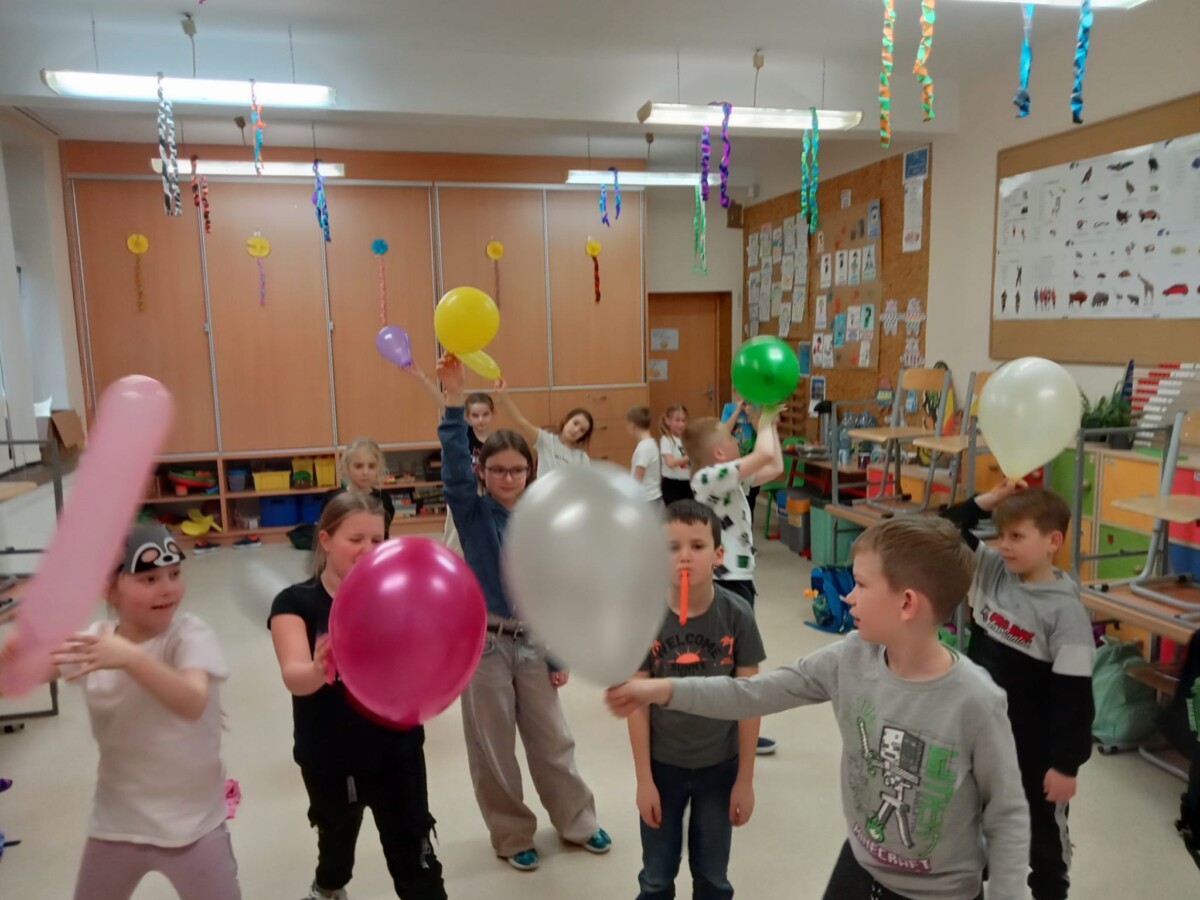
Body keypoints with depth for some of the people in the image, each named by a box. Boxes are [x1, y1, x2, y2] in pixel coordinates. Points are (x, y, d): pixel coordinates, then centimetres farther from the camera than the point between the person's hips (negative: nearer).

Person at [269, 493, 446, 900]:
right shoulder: (296, 603, -13)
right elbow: (294, 676, -29)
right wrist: (317, 671, -53)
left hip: (396, 752, -1)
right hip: (328, 760, 1)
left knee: (414, 858, 7)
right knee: (336, 841, 27)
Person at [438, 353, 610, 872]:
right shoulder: (472, 513, -9)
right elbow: (453, 465, -28)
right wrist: (454, 398, -38)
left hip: (532, 644, 2)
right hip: (483, 643, -2)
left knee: (552, 740, 16)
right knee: (493, 749, 11)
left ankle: (577, 823, 37)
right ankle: (512, 836, 32)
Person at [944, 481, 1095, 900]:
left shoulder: (1065, 610, -23)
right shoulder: (992, 571, -6)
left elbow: (1073, 694, -20)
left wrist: (1066, 763, -17)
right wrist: (987, 500, -13)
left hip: (1034, 745, -6)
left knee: (1043, 828, 16)